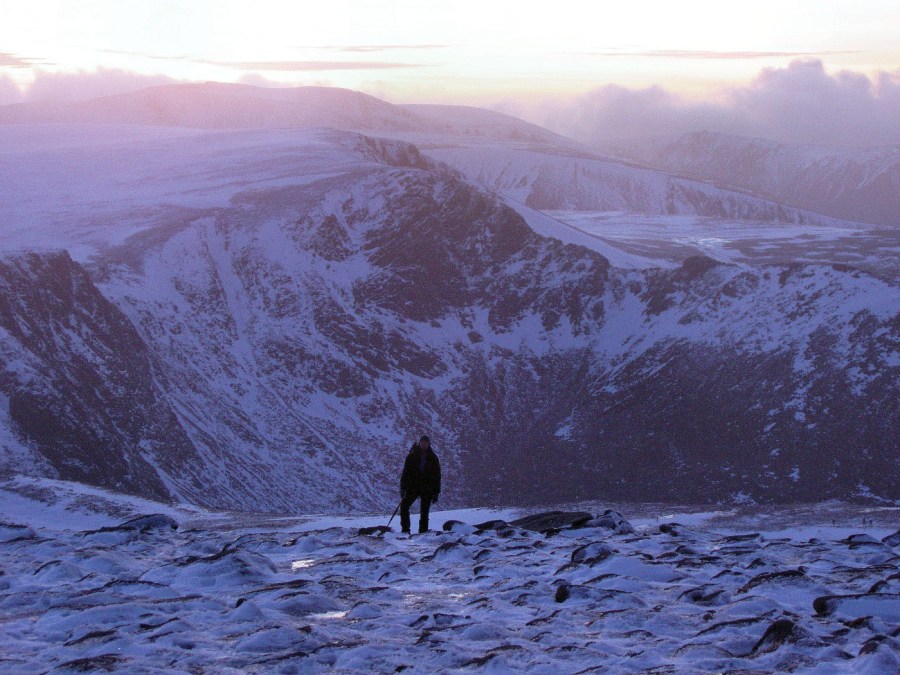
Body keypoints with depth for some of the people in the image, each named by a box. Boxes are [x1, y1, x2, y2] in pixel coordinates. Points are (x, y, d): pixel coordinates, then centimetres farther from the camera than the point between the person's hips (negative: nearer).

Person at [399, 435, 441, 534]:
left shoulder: (433, 458, 6)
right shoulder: (412, 456, 2)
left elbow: (437, 476, 7)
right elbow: (405, 472, 3)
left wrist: (436, 492, 2)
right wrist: (402, 488, -5)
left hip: (427, 489, 1)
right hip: (413, 487, 0)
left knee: (424, 512, 1)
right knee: (404, 505, -14)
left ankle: (423, 531, 7)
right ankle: (405, 529, -7)